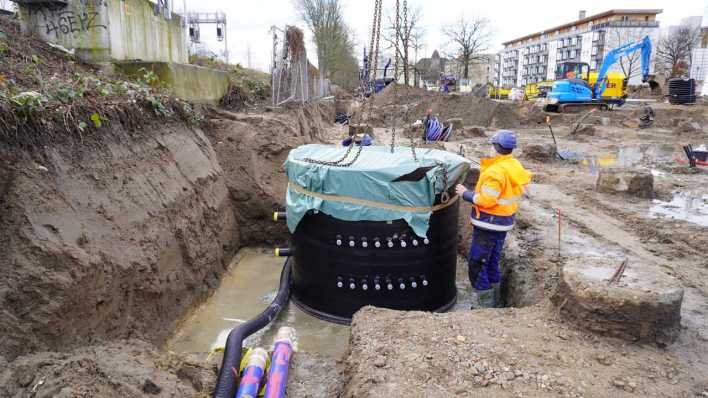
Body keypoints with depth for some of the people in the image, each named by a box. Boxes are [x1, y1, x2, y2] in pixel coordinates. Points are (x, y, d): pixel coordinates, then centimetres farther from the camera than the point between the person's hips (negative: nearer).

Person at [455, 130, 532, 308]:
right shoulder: (515, 166, 5)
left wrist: (465, 193, -12)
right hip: (505, 221, 9)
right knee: (492, 262, 20)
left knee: (476, 265, 1)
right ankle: (495, 301, 32)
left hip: (489, 223, -9)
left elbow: (486, 200, -24)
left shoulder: (495, 171, -24)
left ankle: (485, 304, 9)